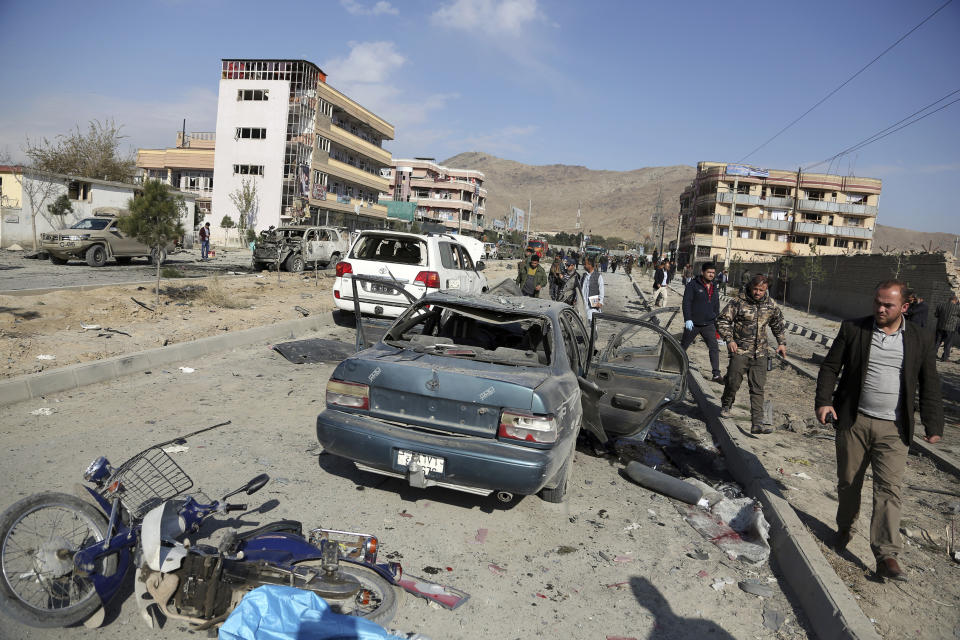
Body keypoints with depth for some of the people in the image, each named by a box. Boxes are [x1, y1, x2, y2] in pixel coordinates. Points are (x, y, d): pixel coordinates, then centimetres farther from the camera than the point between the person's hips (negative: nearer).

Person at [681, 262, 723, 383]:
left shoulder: (714, 289, 12)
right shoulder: (693, 285, -6)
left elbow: (716, 309, 20)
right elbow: (686, 302, -12)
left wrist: (716, 323, 17)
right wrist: (688, 319, -21)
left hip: (708, 324, 4)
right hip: (693, 323, -4)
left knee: (714, 348, -7)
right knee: (683, 346, 10)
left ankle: (716, 374, -8)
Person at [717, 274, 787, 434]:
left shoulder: (771, 305, 8)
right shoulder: (738, 302, -6)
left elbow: (779, 325, 25)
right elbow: (722, 320, -3)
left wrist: (782, 343, 17)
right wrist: (729, 339, -13)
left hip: (760, 354, 3)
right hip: (740, 350, -3)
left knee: (758, 388, 1)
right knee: (733, 381, -3)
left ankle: (757, 424, 3)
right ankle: (725, 406, 28)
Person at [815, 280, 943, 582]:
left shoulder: (921, 340, 3)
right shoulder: (853, 329, 1)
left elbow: (929, 386, 7)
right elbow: (830, 367, 4)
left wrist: (933, 426, 3)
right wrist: (824, 400, -8)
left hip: (893, 429, 0)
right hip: (853, 421, 1)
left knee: (889, 489, -5)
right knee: (848, 483, 12)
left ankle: (886, 556, -1)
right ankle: (845, 530, 33)